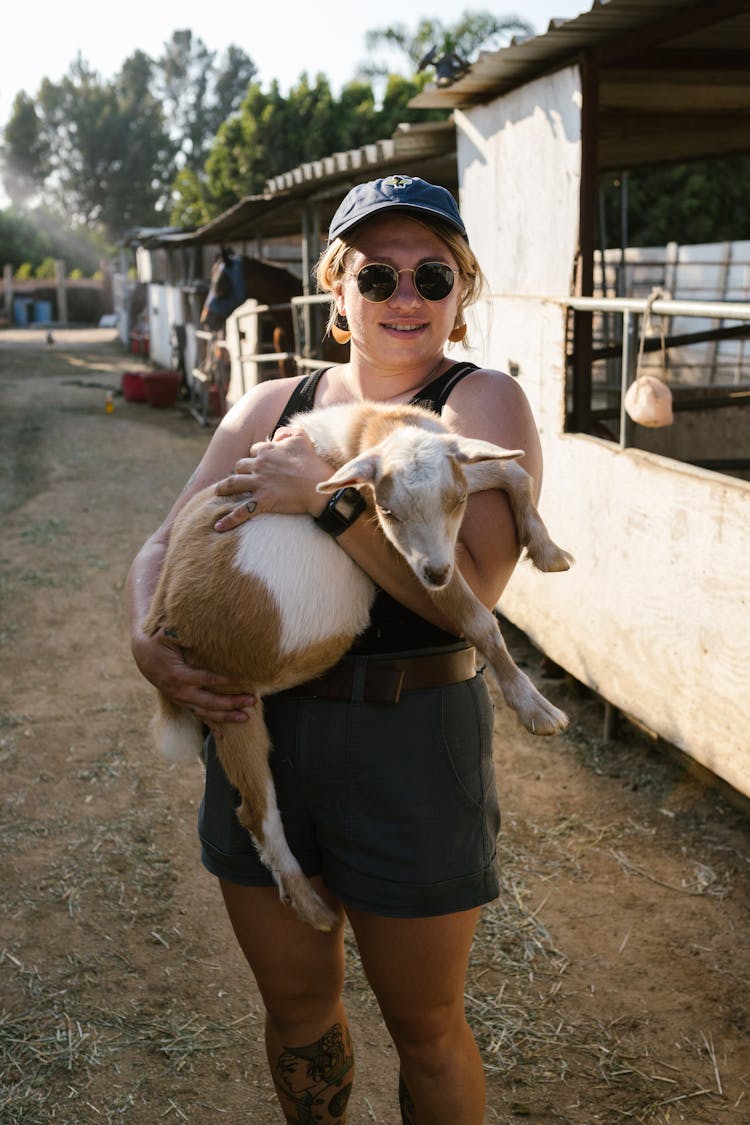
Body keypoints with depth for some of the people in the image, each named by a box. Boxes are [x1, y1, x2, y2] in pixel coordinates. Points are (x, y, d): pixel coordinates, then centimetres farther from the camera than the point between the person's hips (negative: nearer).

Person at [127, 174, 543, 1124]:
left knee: (424, 1026, 15)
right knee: (295, 1006, 22)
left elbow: (471, 589, -19)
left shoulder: (482, 404, -6)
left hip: (410, 743, -4)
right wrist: (150, 642, -13)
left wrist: (329, 500, -27)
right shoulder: (271, 406, 7)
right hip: (258, 731, 4)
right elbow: (163, 545, 7)